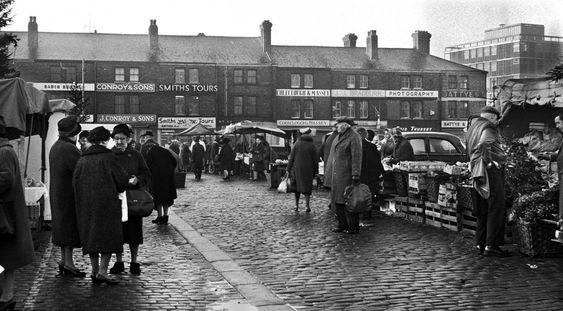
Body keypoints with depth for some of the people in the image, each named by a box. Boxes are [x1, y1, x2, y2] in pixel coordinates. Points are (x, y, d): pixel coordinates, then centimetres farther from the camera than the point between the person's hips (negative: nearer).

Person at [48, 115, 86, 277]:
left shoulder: (55, 147, 12)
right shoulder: (69, 149, -19)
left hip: (57, 195, 10)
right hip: (69, 195, -10)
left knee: (63, 227, 15)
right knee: (70, 228, -4)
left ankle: (63, 261, 21)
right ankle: (68, 263, -1)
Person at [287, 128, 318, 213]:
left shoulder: (296, 144, -2)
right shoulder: (312, 146, -2)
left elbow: (291, 158, -1)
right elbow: (315, 160, -1)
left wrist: (288, 170, 4)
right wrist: (315, 172, 6)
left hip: (297, 169, 1)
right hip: (308, 170, -1)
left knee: (297, 186, 14)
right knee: (307, 187, 5)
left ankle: (296, 205, 16)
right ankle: (307, 206, -1)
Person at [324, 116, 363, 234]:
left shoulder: (354, 138, -10)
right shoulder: (338, 137, 16)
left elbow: (356, 158, -16)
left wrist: (355, 175, -21)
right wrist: (328, 173, 18)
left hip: (347, 175, -9)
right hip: (336, 175, 9)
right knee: (337, 200, 9)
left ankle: (354, 227, 0)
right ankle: (343, 224, 18)